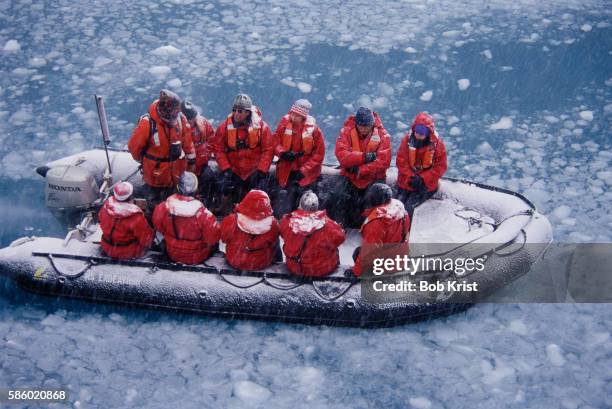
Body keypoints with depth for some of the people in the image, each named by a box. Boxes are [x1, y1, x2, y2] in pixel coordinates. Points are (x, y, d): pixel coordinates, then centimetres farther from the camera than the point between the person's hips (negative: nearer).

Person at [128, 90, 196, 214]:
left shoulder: (180, 118, -18)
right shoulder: (147, 123, -31)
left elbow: (187, 140, -1)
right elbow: (134, 146, -16)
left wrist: (191, 159, 8)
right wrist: (142, 161, 1)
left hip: (175, 170, 4)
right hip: (155, 171, -4)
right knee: (154, 203, 18)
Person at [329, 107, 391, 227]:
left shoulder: (382, 135, -7)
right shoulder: (347, 131, -5)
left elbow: (383, 162, -16)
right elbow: (341, 155, -18)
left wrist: (360, 170, -20)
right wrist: (364, 157, -26)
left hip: (374, 178, -1)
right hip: (350, 177, 1)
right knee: (339, 197, -20)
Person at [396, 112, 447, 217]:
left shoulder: (437, 144, -10)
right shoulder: (408, 140, -7)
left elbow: (441, 166, -9)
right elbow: (401, 161, -4)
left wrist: (423, 179, -17)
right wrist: (411, 177, -17)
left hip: (426, 184, -2)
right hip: (406, 182, 3)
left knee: (408, 207, -19)